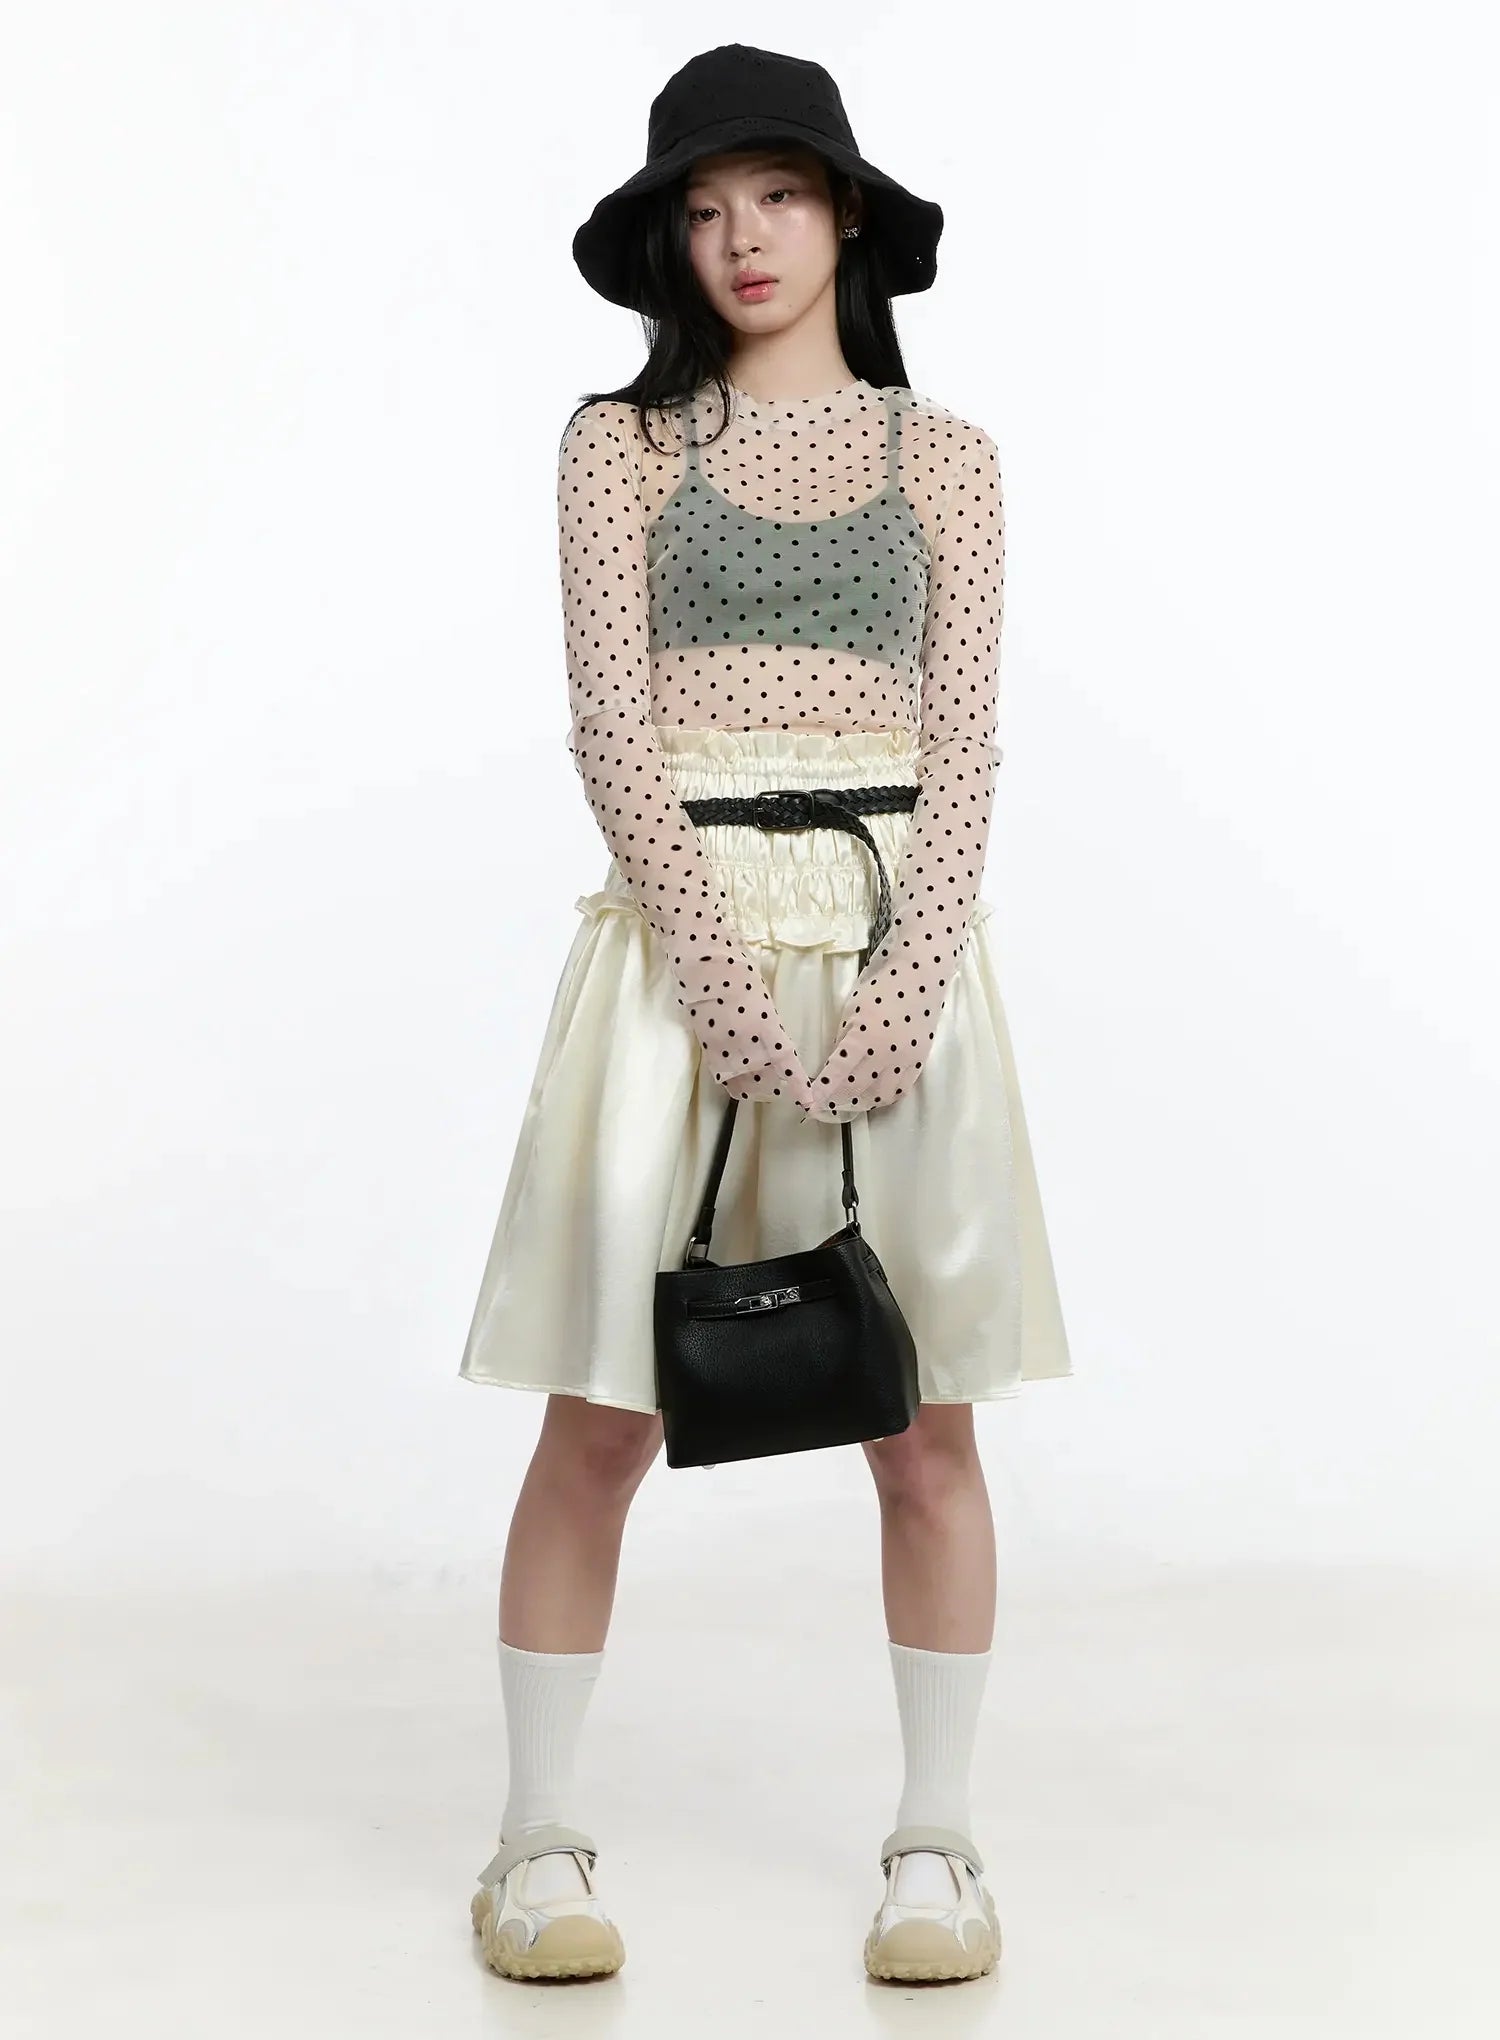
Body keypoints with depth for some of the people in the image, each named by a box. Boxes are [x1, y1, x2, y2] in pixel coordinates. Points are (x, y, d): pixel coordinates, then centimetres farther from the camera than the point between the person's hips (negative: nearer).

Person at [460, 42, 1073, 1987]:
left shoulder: (941, 455, 11)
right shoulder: (622, 443, 8)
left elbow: (961, 741, 3)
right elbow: (610, 725, -2)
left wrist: (910, 974, -11)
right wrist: (723, 967, -14)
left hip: (900, 934, 1)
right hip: (680, 930, -1)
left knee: (926, 1429, 2)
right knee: (600, 1421, -1)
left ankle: (937, 1845, 14)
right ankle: (540, 1841, 12)